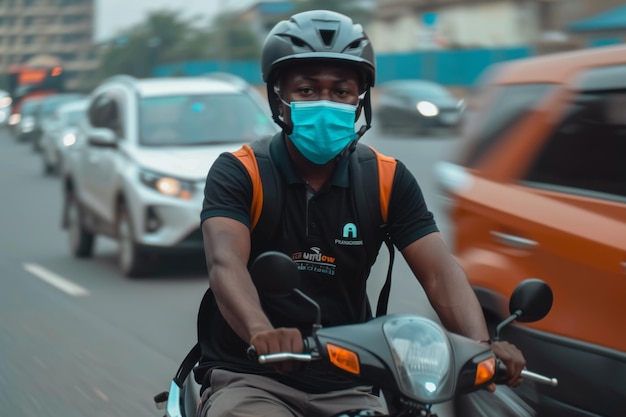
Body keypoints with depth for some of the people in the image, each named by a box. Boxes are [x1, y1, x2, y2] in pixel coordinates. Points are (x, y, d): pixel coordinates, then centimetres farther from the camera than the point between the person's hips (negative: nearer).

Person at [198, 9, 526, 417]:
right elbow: (225, 264, -24)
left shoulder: (388, 181, 3)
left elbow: (440, 271, -9)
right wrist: (261, 332, -46)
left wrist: (481, 345, -30)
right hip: (250, 378, -3)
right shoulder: (238, 174, -6)